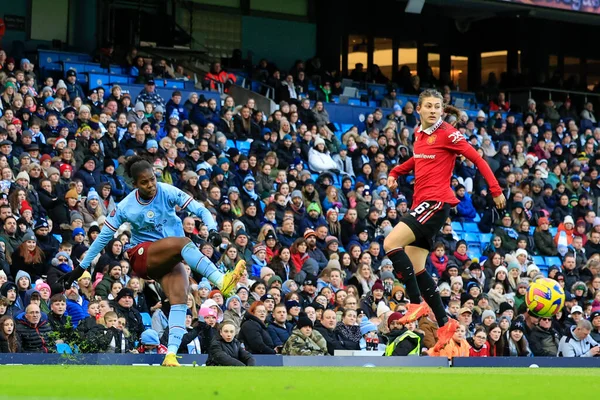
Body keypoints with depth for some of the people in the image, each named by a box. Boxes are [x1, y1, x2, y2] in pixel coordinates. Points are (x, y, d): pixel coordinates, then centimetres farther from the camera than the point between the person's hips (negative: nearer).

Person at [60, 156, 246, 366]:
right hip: (142, 256, -3)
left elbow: (200, 210, -8)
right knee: (183, 242, -31)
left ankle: (171, 354, -32)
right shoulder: (126, 207, -6)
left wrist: (212, 229, -28)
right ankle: (221, 282, -47)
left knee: (180, 299, -24)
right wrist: (82, 267, 5)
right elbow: (103, 236, 3)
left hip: (170, 259, 3)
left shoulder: (167, 192, -6)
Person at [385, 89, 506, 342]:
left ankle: (416, 303, -14)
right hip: (421, 203, 8)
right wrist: (395, 173, 22)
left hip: (437, 202, -8)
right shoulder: (419, 134, 14)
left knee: (390, 243, -20)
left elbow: (477, 159, -8)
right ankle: (444, 324, 9)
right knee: (416, 269, 5)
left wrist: (496, 190, -13)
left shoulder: (447, 133, -8)